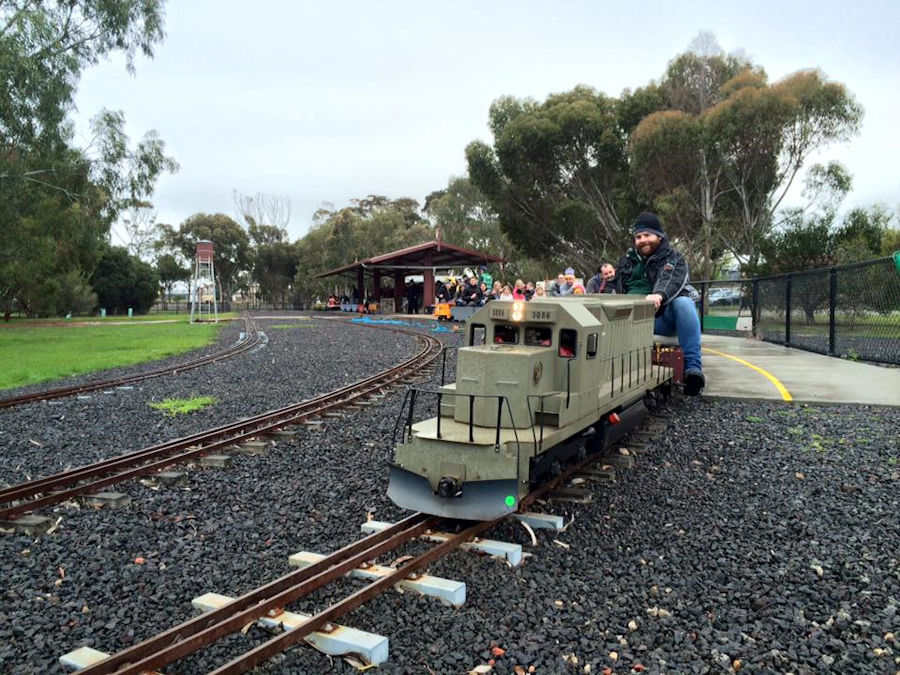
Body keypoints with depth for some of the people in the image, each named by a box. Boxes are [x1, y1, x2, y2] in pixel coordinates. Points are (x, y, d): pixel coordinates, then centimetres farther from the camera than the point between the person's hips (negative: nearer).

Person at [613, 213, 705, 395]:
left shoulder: (673, 259, 9)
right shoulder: (627, 261, 25)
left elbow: (672, 281, -15)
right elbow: (616, 290, 32)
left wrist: (659, 295, -39)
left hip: (663, 318, -3)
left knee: (684, 303, -35)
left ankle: (692, 367, -43)